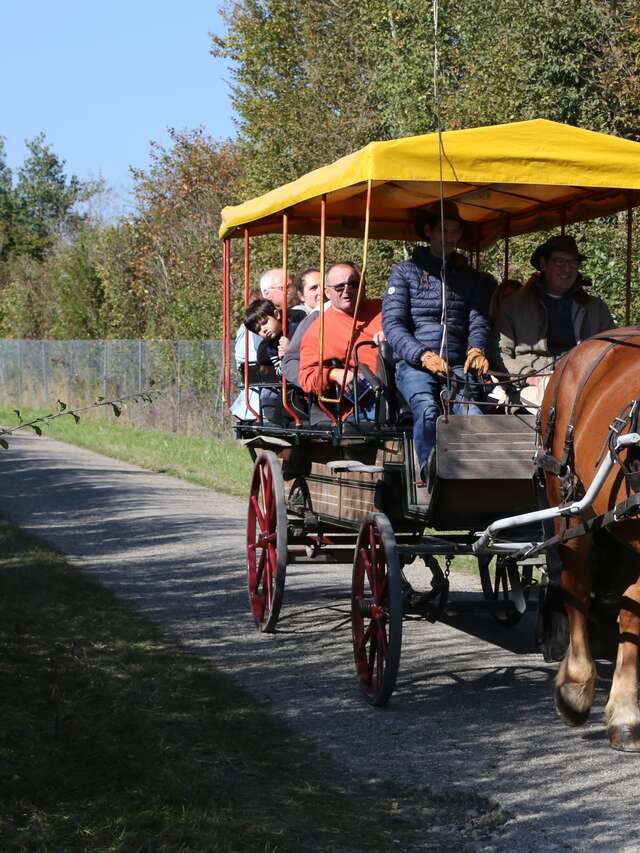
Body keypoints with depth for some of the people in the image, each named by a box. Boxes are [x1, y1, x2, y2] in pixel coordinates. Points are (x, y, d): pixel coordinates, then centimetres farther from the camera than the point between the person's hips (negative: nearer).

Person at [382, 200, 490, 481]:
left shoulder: (469, 277, 20)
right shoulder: (405, 272, 9)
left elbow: (479, 321, 11)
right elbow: (392, 324, -2)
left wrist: (476, 349, -14)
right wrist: (424, 356, -18)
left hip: (458, 366, 3)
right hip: (414, 365, -3)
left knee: (472, 415, -27)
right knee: (427, 410, -33)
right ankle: (431, 478, -28)